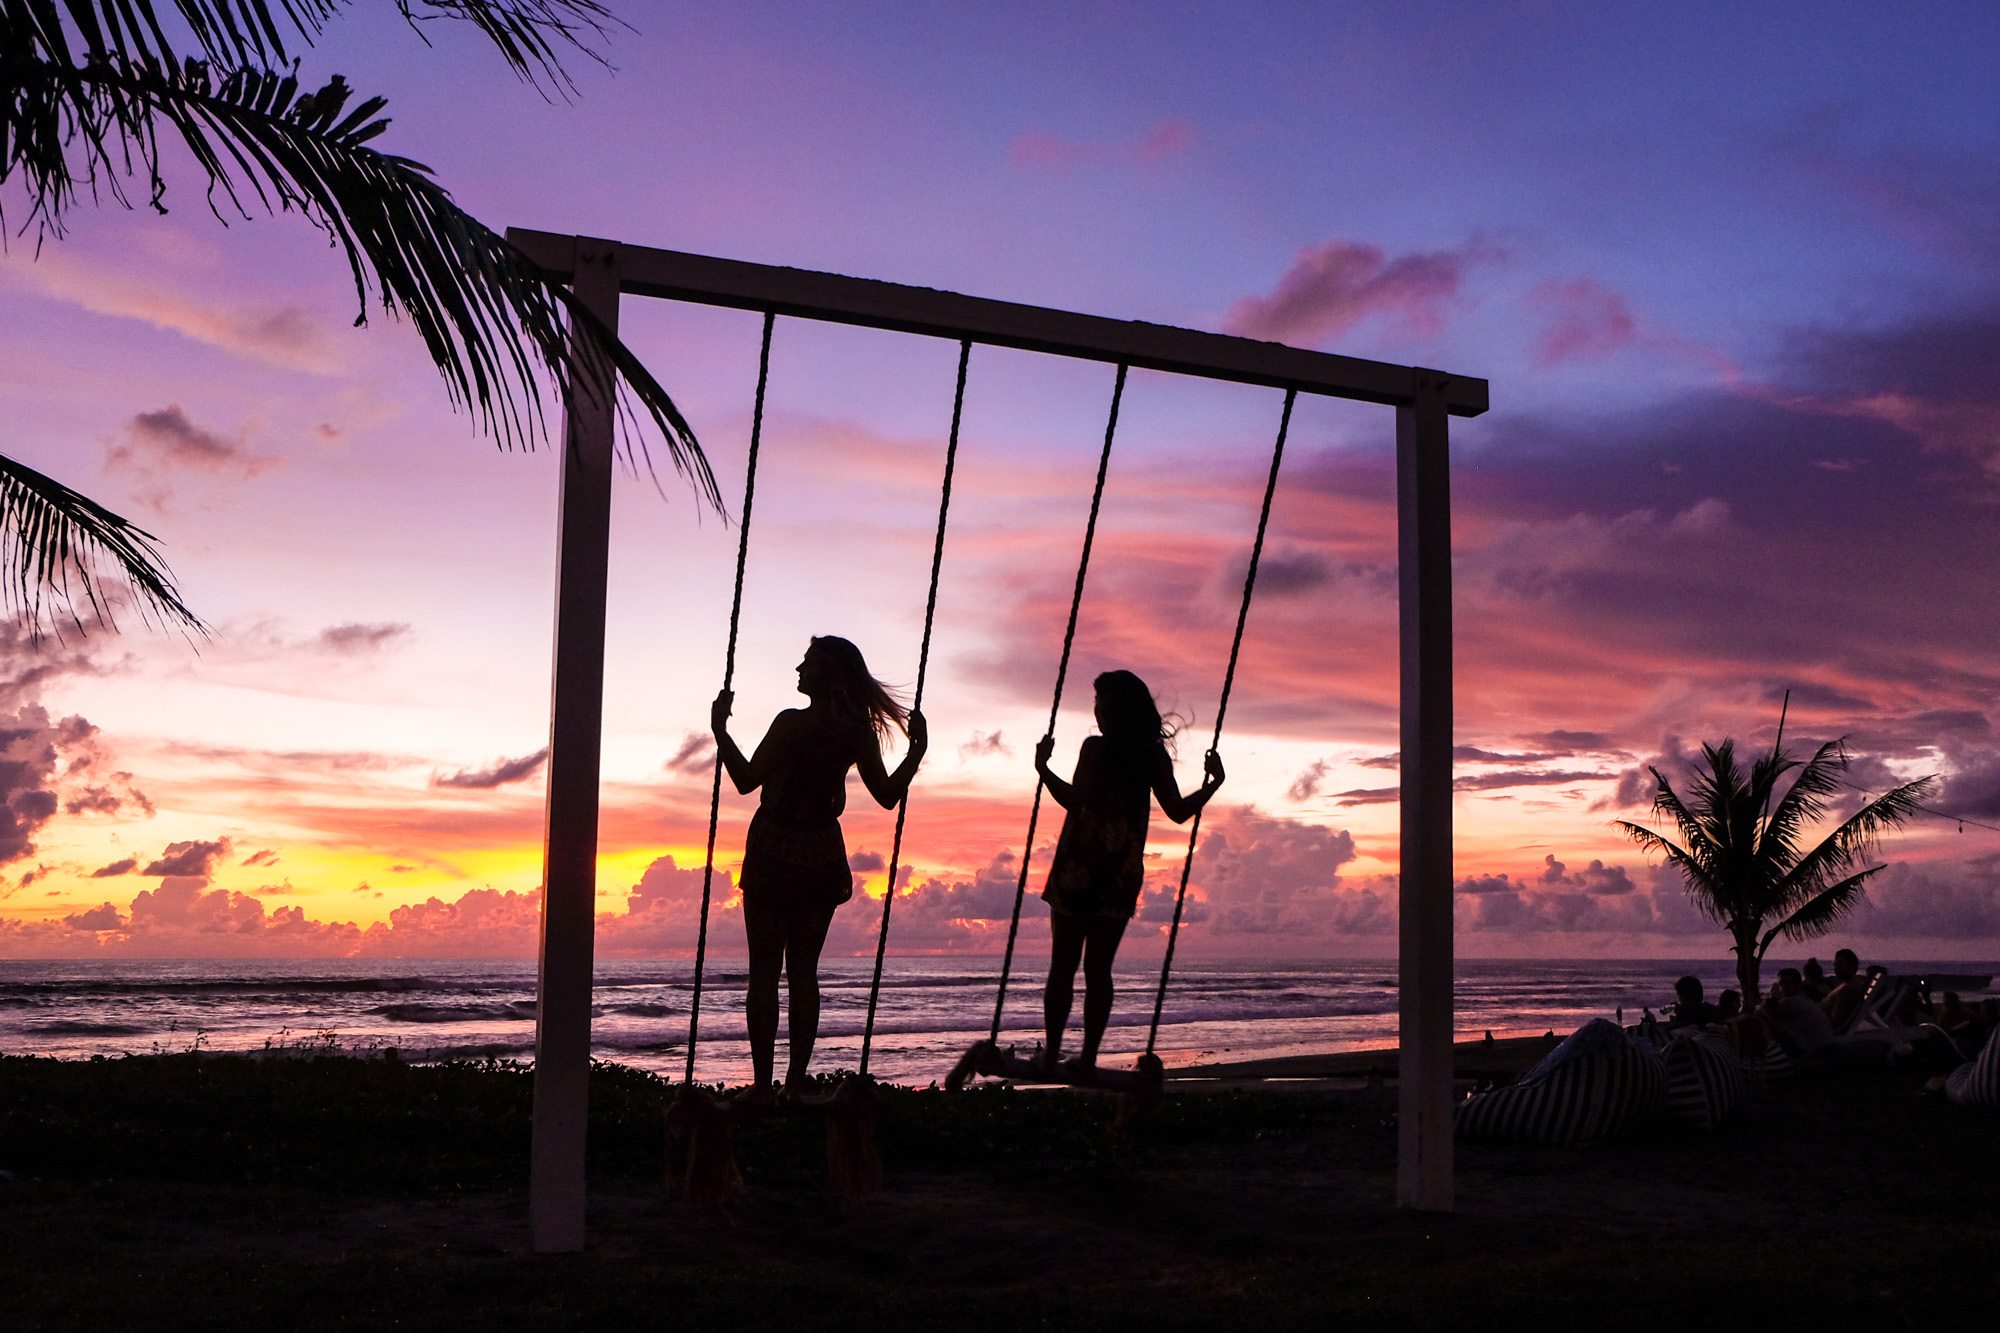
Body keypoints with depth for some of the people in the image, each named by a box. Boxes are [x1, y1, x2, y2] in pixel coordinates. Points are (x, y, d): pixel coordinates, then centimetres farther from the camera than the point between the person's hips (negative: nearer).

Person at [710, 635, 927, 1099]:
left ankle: (763, 1082, -1)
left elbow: (746, 780, -16)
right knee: (803, 971, 11)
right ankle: (796, 1081, 9)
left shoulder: (793, 723, -16)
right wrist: (917, 750, 12)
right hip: (822, 855, 5)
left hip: (774, 853, -5)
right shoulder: (858, 731, -1)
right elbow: (888, 795, 3)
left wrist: (720, 728, -10)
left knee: (765, 970, 2)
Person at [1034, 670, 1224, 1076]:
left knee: (1063, 966, 3)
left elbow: (1077, 800, -21)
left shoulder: (1095, 748, -9)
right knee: (1098, 969, 10)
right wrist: (1213, 782, 16)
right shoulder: (1155, 756, 3)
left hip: (1078, 871, -4)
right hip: (1121, 875, 4)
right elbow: (1179, 811, 3)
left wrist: (1043, 768, -13)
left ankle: (1052, 1053, 1)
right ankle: (1088, 1057, 8)